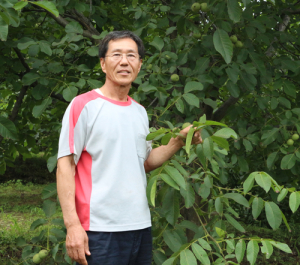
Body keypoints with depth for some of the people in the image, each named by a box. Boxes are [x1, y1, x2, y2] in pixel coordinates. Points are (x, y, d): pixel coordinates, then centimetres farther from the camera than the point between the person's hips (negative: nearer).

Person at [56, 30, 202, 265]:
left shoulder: (140, 112, 13)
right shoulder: (83, 106, -7)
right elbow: (65, 166, -10)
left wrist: (179, 142, 6)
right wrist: (72, 225, -17)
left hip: (141, 227, 7)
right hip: (100, 231, -6)